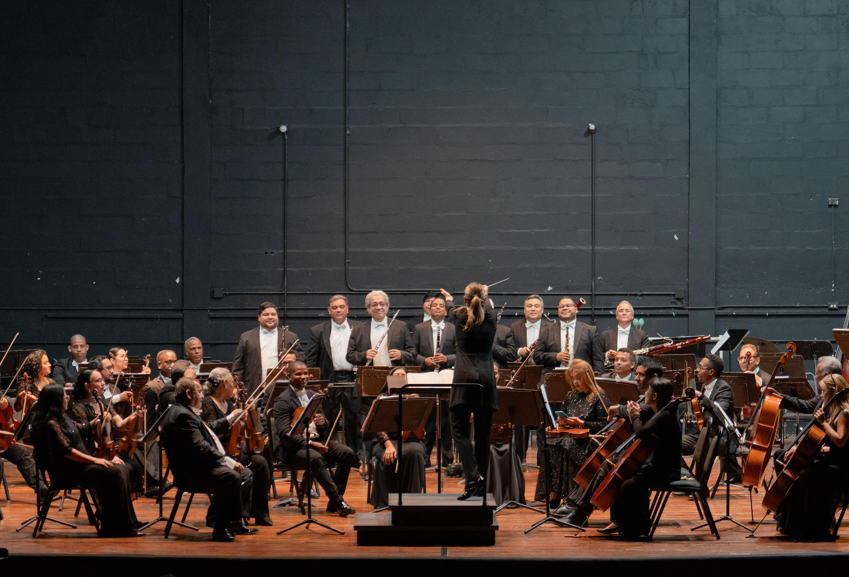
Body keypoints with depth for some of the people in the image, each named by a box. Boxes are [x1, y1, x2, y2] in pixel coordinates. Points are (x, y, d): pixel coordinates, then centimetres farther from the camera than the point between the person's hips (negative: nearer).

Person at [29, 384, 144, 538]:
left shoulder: (62, 418, 17)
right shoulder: (50, 424, -15)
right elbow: (66, 451, -21)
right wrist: (94, 460, -18)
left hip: (79, 465, 10)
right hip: (67, 470, -10)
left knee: (121, 468, -6)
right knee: (113, 473, -23)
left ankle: (128, 523, -7)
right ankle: (113, 528, -18)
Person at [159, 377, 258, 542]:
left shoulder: (186, 412, 18)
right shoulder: (182, 416, -19)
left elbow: (208, 438, 23)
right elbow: (200, 448, -26)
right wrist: (229, 462, -22)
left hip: (199, 466, 12)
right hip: (190, 473, -12)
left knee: (245, 474, 15)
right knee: (231, 477, -32)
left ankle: (235, 522, 19)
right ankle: (220, 529, -25)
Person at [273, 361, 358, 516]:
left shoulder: (312, 396, 18)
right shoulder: (282, 400, -4)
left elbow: (326, 429, 18)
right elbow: (284, 433, -17)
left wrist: (323, 423, -9)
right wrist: (310, 443, -26)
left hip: (316, 441, 7)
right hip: (294, 448, -7)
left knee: (347, 453, -19)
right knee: (315, 458, -37)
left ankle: (334, 502, -15)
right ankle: (338, 501, -32)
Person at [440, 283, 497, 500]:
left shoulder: (461, 316, -1)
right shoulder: (490, 316, 5)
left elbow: (451, 311, 26)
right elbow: (486, 305, 31)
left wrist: (449, 299, 50)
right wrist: (482, 296, 55)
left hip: (465, 376, -3)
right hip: (486, 377, 3)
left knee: (459, 430, -2)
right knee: (483, 432, 8)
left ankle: (473, 476, -20)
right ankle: (481, 485, 12)